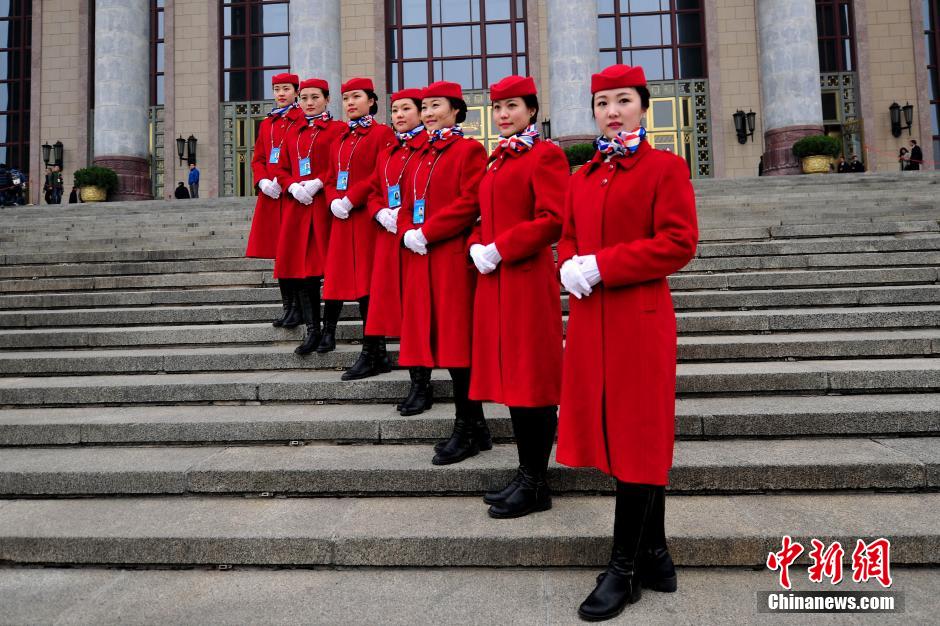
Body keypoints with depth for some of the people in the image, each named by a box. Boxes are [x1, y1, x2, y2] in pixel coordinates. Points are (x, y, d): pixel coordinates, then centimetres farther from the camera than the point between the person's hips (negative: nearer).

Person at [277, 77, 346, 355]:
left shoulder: (337, 129, 2)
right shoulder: (294, 133, 19)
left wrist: (316, 184, -16)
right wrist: (293, 186, -3)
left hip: (325, 204, -5)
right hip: (297, 204, 5)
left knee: (328, 266, -5)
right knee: (299, 266, 1)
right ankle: (312, 329, 7)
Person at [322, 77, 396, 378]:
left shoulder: (383, 133, -2)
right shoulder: (341, 138, 20)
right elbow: (331, 177, 18)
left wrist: (350, 199, -17)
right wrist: (334, 201, -2)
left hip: (367, 217, -7)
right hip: (342, 218, 7)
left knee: (367, 283, -7)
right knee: (339, 278, 11)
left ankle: (372, 354, -1)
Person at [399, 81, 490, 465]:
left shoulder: (470, 150, -4)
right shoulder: (422, 153, 20)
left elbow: (471, 203, -15)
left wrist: (426, 233, -17)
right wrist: (407, 233, -1)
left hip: (452, 259, -8)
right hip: (420, 258, 8)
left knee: (455, 340, -6)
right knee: (439, 340, 9)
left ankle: (466, 431, 7)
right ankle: (476, 427, 20)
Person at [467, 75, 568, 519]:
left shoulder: (545, 155, -5)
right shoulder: (496, 159, 20)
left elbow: (553, 220, -16)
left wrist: (499, 249, -17)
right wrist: (477, 247, 3)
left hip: (527, 279, -8)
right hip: (494, 280, 9)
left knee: (532, 379, -2)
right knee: (510, 377, 12)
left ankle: (535, 486, 10)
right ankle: (526, 473, 24)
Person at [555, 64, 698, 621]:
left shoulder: (666, 167, -4)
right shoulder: (584, 176, 15)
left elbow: (679, 243, -13)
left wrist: (600, 266, -18)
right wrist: (570, 267, -4)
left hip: (640, 320, -6)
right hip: (590, 318, 7)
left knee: (637, 438, 1)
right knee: (615, 433, 11)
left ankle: (625, 570, 14)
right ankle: (655, 554, 28)